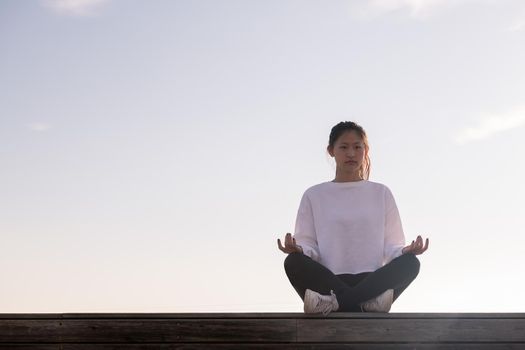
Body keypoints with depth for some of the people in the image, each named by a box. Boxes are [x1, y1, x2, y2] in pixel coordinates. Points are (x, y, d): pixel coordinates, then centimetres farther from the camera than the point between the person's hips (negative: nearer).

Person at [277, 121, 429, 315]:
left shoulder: (381, 193, 18)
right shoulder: (314, 195, 16)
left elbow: (392, 245, 12)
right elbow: (309, 245, 8)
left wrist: (405, 251, -13)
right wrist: (298, 250, -17)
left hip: (371, 280, 1)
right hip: (330, 281, -1)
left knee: (410, 263, -29)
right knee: (294, 262, -30)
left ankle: (335, 301, -38)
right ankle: (367, 303, -39)